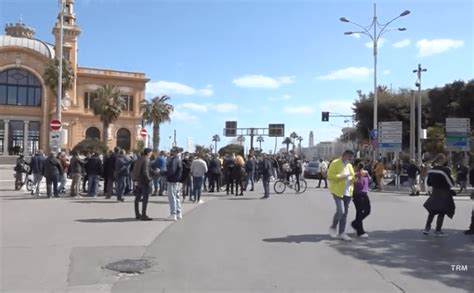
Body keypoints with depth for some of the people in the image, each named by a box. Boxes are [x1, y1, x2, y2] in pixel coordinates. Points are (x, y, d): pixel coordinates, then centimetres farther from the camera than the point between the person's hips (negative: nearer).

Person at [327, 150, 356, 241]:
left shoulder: (349, 165, 17)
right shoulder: (335, 163, -6)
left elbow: (352, 178, 22)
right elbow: (330, 176, -14)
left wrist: (355, 176, 0)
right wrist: (342, 176, -20)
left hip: (348, 192, 7)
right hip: (338, 192, -7)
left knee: (345, 213, 8)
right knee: (340, 211, -14)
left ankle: (341, 233, 16)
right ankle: (333, 228, 9)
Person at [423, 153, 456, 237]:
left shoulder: (431, 170, 0)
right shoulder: (445, 170, -18)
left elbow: (429, 183, 8)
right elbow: (451, 184, -12)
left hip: (434, 193, 6)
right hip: (444, 194, -6)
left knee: (432, 212, 17)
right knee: (442, 213, 4)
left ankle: (427, 228, 17)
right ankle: (438, 231, 8)